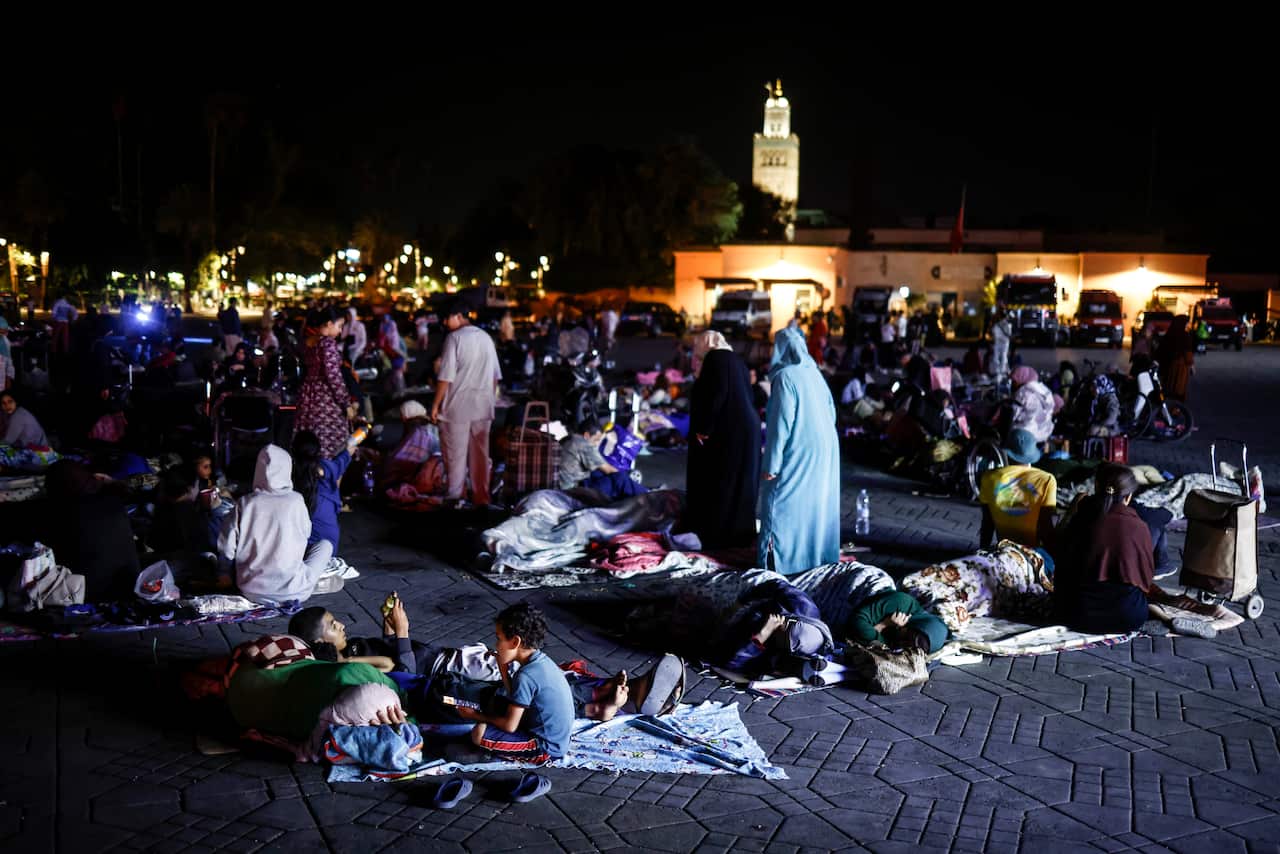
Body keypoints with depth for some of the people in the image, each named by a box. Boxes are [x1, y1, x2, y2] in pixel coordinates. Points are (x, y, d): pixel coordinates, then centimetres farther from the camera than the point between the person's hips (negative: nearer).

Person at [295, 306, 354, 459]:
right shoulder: (328, 343, -16)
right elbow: (333, 376, -19)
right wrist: (347, 402, -15)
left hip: (309, 394, 9)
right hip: (325, 398, -8)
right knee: (329, 442, -2)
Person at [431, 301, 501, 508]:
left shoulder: (455, 338, -10)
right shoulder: (486, 337, 9)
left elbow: (446, 377, -13)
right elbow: (496, 376, 13)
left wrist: (436, 405, -7)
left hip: (458, 406, -5)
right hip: (483, 407, 5)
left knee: (456, 454, 3)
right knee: (480, 454, 9)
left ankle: (454, 497, 7)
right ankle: (482, 497, 13)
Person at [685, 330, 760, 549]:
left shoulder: (715, 358, -7)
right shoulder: (736, 361, 18)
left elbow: (715, 395, -20)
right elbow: (750, 397, 18)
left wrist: (703, 428, -18)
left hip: (725, 432, -9)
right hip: (746, 429, 9)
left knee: (717, 485, -3)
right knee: (738, 484, 14)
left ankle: (717, 535, -1)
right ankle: (741, 534, 19)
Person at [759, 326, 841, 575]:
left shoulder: (785, 377, -16)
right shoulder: (814, 373, 7)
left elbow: (781, 423, -19)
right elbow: (831, 412, 13)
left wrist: (771, 463, -16)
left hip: (797, 452, -8)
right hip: (823, 450, 8)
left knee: (782, 503, -1)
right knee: (814, 501, 15)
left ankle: (777, 560, 1)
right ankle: (817, 551, 23)